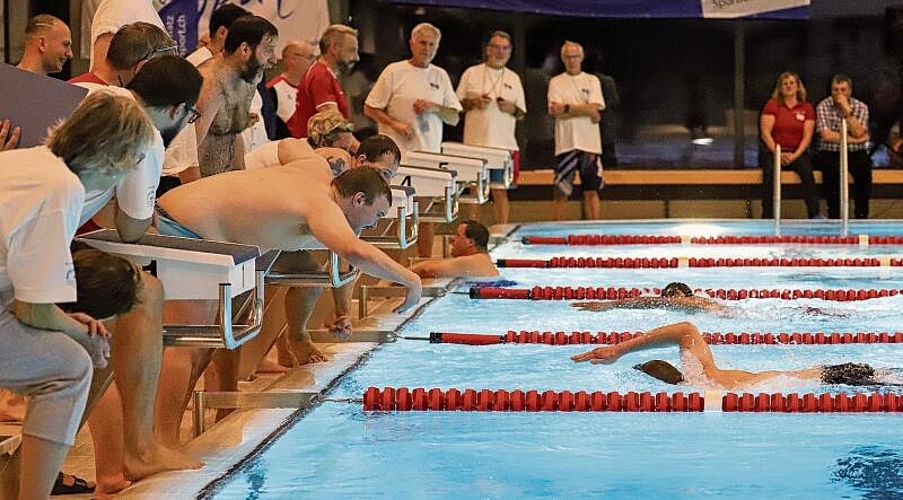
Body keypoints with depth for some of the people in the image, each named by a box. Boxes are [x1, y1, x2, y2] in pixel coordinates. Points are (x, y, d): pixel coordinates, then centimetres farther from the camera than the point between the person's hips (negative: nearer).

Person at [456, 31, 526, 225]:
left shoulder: (514, 78, 14)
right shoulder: (472, 73, 7)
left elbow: (522, 114, 16)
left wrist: (512, 109, -5)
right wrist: (472, 103, -11)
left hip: (505, 143, 2)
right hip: (476, 142, -2)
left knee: (500, 191, 2)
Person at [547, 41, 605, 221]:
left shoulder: (592, 81, 10)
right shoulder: (556, 82, 7)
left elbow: (594, 108, -3)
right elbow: (556, 112, -7)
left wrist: (567, 108, -8)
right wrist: (586, 111, -9)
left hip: (590, 144, 1)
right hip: (566, 143, -1)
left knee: (592, 191, 4)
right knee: (561, 192, -1)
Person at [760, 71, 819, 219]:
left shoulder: (807, 108, 9)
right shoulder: (772, 105, 5)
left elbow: (807, 136, 2)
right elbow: (765, 133, -3)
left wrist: (795, 155, -14)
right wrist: (778, 154, -15)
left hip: (797, 153, 1)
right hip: (773, 152, -1)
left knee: (807, 171, -29)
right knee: (770, 172, -32)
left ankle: (814, 215, -31)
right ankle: (767, 216, -32)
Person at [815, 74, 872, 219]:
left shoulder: (861, 107, 4)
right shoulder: (823, 106, -3)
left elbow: (858, 133, -11)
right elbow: (826, 135, -15)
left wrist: (847, 110, -17)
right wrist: (854, 139, -13)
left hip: (855, 153, 2)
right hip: (829, 153, -2)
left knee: (864, 168, -30)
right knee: (832, 168, -35)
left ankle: (861, 214, -20)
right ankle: (834, 214, -25)